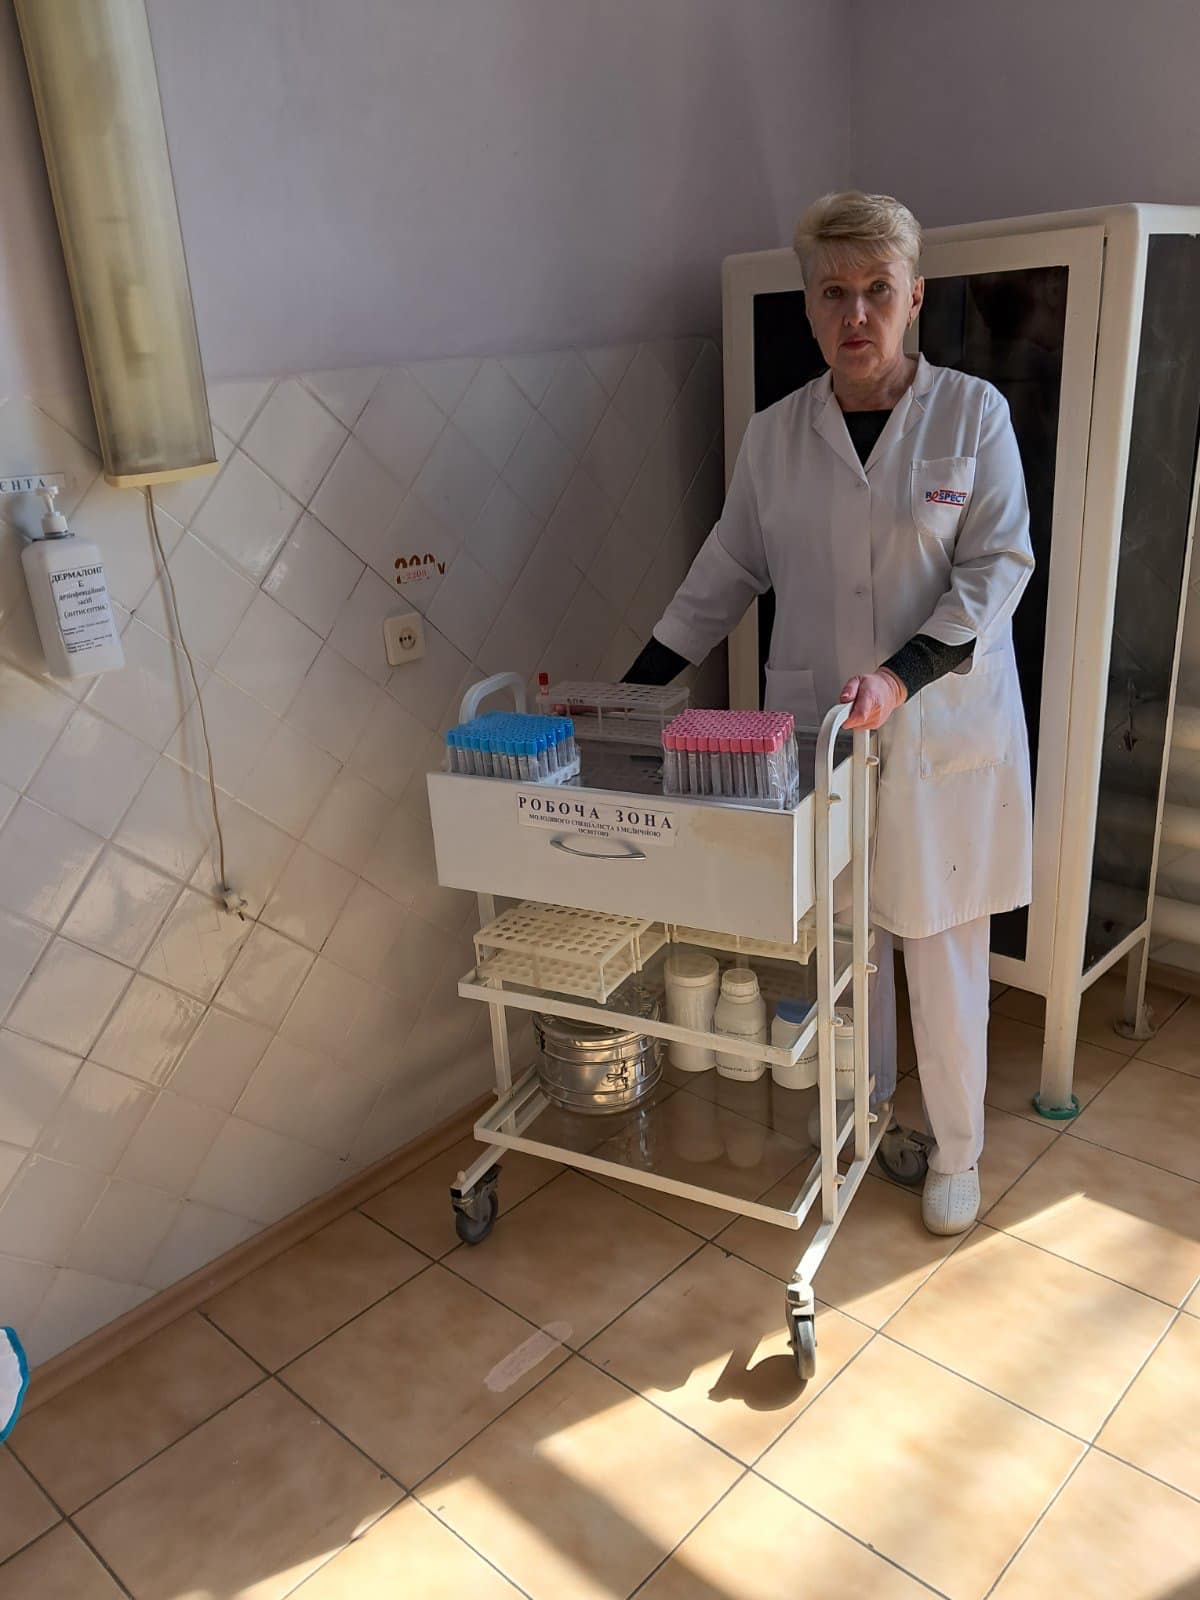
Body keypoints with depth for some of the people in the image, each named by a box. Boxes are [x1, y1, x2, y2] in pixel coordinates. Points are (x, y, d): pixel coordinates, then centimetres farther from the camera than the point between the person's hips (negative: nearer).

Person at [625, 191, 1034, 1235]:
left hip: (944, 734, -2)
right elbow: (731, 571, 8)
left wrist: (904, 673, -23)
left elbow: (998, 568, -8)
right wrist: (637, 685, 3)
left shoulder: (973, 413, -5)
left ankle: (956, 1153, 29)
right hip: (814, 731, 3)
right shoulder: (775, 435, 3)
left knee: (943, 952, 7)